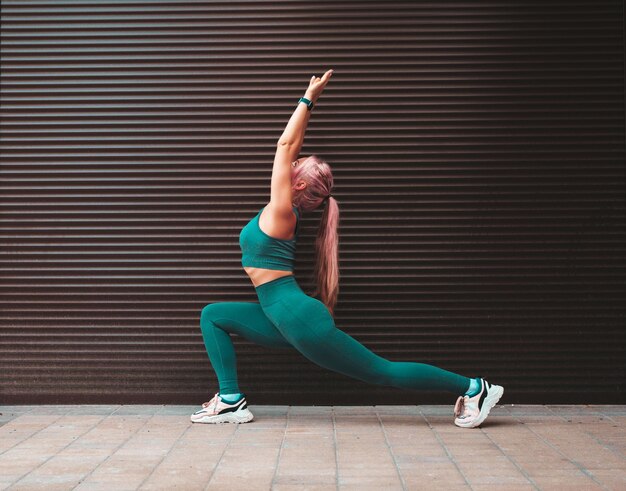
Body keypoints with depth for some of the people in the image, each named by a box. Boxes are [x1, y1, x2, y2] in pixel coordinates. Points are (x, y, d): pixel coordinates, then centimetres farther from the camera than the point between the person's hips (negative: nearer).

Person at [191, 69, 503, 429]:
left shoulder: (281, 212, -13)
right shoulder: (283, 211, 11)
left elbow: (285, 146, -12)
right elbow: (291, 147, 18)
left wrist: (308, 99, -6)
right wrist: (308, 102, 23)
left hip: (300, 319, -10)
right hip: (286, 320, 10)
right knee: (213, 315, 9)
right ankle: (231, 401, 5)